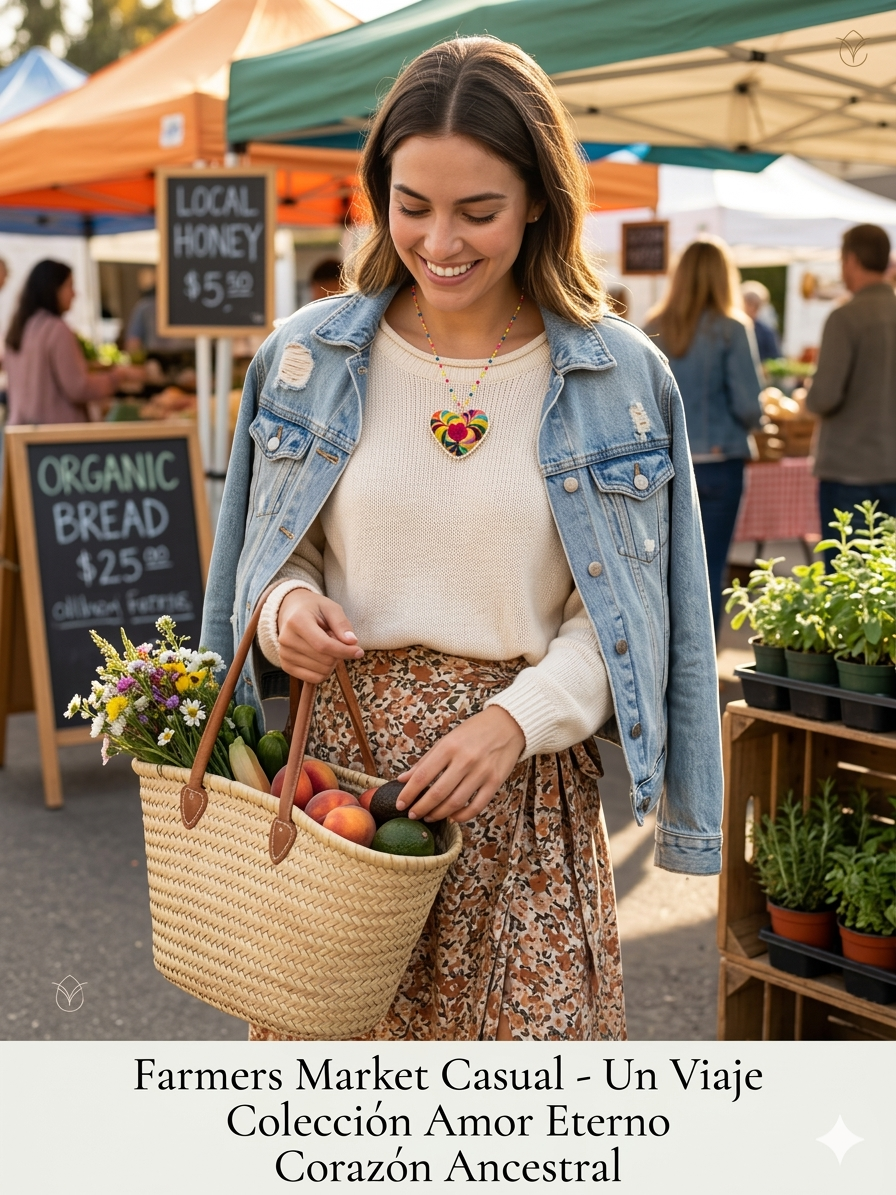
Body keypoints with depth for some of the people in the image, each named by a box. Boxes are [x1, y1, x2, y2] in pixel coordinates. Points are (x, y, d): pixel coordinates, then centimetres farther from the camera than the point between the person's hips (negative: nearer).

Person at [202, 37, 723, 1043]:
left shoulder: (619, 377, -1)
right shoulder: (307, 358, 3)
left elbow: (623, 612, -1)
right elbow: (273, 557, 12)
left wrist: (516, 719, -16)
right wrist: (287, 605, -11)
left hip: (530, 777, -1)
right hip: (342, 748, 1)